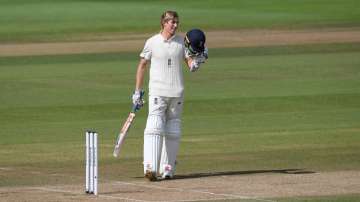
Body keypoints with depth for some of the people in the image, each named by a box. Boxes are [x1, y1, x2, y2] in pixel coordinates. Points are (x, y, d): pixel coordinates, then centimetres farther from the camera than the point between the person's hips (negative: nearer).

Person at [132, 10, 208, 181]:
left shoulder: (182, 42, 6)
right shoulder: (152, 42, 0)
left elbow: (192, 66, 4)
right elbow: (142, 66, 8)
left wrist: (199, 59, -19)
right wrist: (137, 91, 6)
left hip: (176, 94, 3)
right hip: (157, 93, -3)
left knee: (173, 133, 6)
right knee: (155, 129, -16)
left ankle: (167, 169, 14)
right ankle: (150, 168, -24)